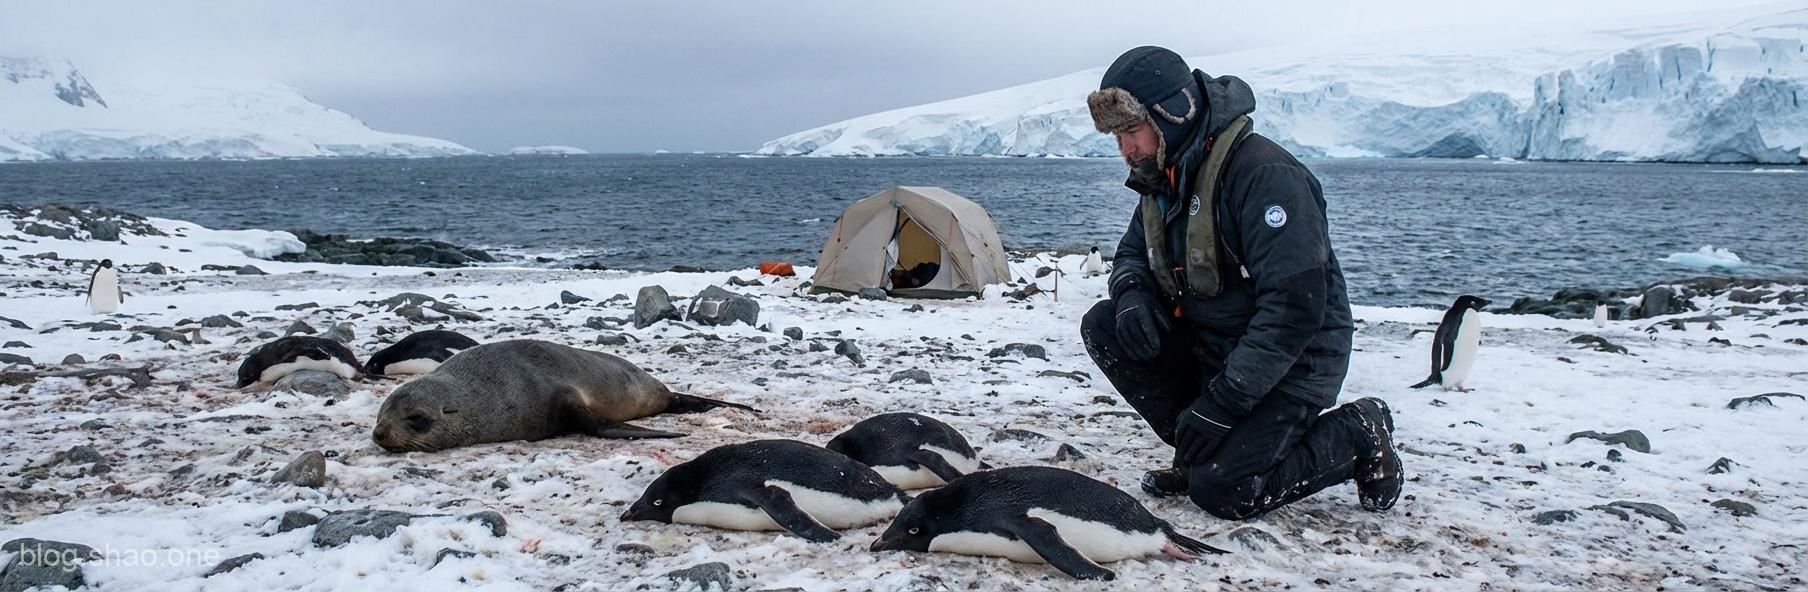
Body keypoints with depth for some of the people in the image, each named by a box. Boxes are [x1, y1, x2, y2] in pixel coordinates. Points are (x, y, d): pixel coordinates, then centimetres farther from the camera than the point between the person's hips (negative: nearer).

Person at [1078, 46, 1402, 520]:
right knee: (1103, 328, -9)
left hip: (1291, 361, -8)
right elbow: (1132, 253, 17)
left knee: (1220, 490, -21)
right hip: (1211, 344, 8)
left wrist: (1220, 405, -28)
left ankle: (1357, 436, 3)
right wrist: (1131, 296, -11)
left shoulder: (1264, 174, -25)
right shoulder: (1162, 178, 1)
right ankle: (1199, 452, 3)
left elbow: (1295, 308, -29)